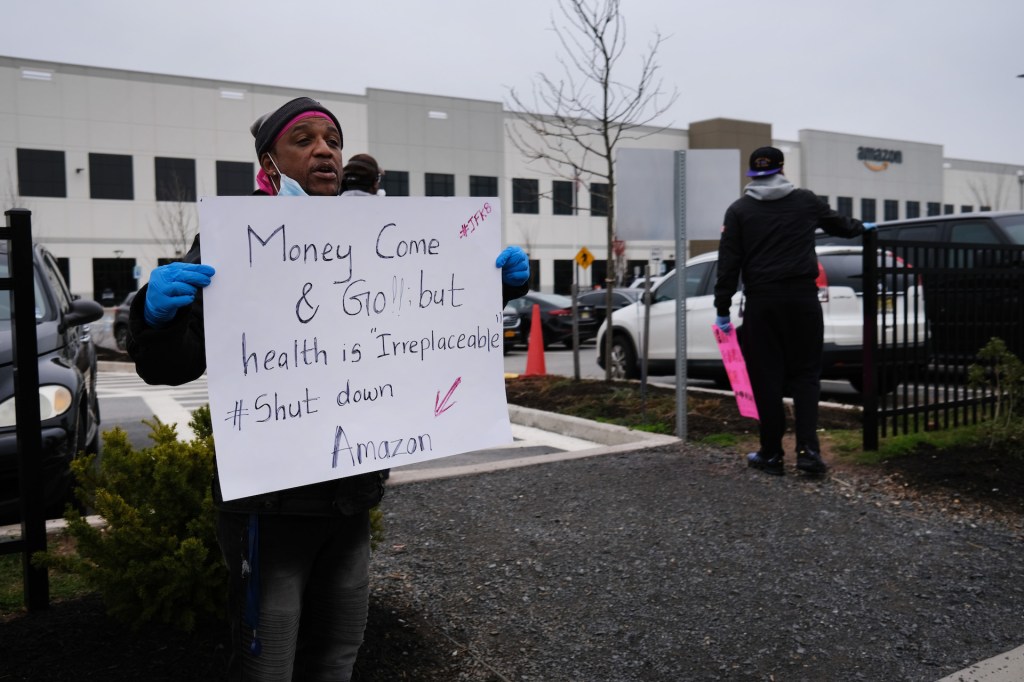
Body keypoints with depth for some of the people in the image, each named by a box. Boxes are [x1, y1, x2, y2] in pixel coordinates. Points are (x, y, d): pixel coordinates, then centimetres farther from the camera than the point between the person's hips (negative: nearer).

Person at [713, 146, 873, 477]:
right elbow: (838, 224, 27)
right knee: (805, 374, 9)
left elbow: (728, 263, -3)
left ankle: (772, 454, 10)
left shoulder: (738, 210, 3)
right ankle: (808, 449, -1)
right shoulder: (806, 201, 9)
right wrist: (861, 227, 49)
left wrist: (722, 309, -1)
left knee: (767, 378, 4)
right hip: (802, 298, 1)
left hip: (761, 302, -1)